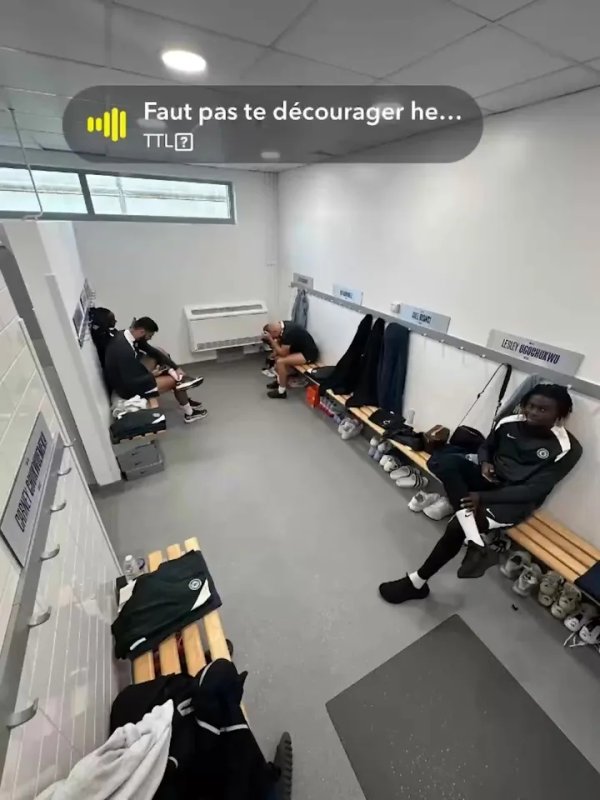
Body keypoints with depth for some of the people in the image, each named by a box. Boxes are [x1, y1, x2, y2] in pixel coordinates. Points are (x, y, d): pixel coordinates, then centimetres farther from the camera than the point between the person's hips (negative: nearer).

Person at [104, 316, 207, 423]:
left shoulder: (124, 334, -6)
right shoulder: (124, 351, -35)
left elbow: (153, 351, 0)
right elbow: (132, 383, -30)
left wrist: (176, 368, -6)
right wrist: (152, 374, -14)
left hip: (131, 374, 10)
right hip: (128, 388, -9)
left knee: (160, 353, 7)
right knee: (176, 381, -6)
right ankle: (189, 414, 12)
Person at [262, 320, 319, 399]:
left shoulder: (288, 333, -29)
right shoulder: (282, 325, -2)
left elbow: (283, 353, -23)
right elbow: (279, 341, 14)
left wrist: (270, 339, -22)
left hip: (309, 353, -10)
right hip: (300, 348, 10)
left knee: (280, 362, -20)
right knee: (277, 355, 12)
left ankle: (281, 392, -6)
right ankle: (279, 380, 24)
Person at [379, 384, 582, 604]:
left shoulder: (566, 449, -14)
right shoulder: (508, 423, -2)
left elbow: (534, 490, -17)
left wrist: (482, 497, -23)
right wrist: (485, 462, -10)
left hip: (515, 500, -5)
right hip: (490, 480, 5)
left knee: (457, 526, -27)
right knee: (447, 462, -27)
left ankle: (417, 582, -7)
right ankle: (475, 544, -34)